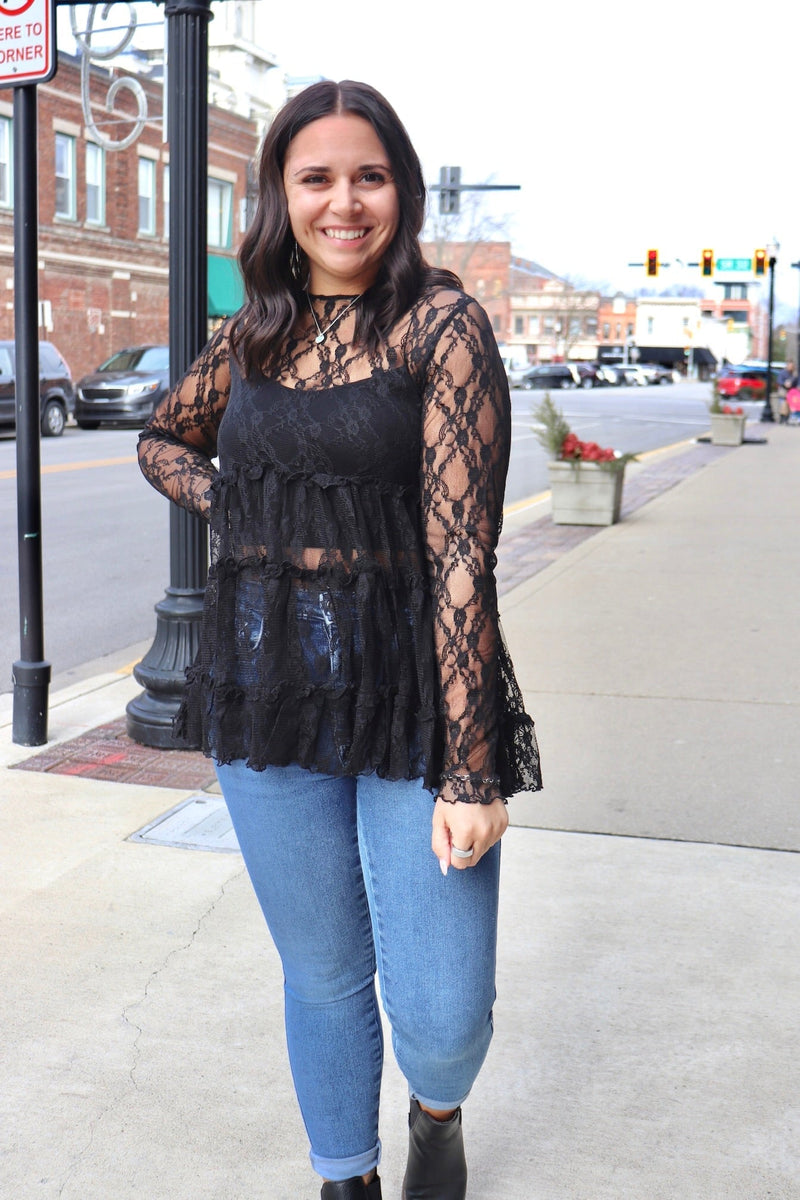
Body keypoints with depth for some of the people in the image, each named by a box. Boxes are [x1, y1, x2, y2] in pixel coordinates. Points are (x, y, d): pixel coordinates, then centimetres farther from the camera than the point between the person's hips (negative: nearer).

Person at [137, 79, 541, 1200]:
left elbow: (461, 550, -14)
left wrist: (471, 770, -16)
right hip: (267, 689, 4)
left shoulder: (441, 323, -7)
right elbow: (161, 439, 28)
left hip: (412, 693, -4)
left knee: (442, 1019, -1)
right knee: (322, 978, 15)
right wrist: (230, 502, 5)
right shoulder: (252, 335, 8)